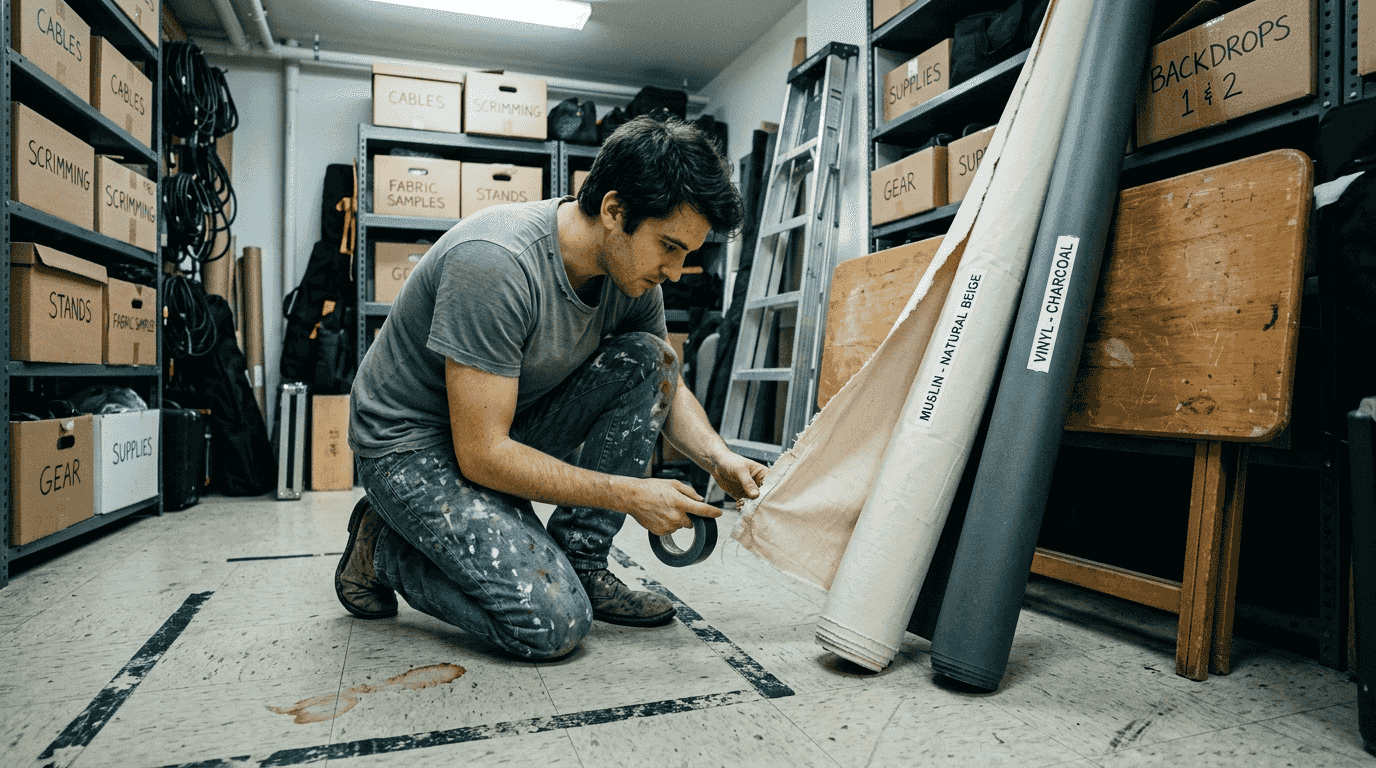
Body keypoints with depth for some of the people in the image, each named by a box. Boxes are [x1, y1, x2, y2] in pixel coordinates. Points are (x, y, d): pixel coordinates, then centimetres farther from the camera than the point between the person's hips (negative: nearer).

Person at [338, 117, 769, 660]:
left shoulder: (632, 270, -8)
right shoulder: (494, 263, -32)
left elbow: (668, 387, 7)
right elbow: (482, 454, -29)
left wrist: (719, 459, -13)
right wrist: (630, 494, -25)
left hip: (511, 419, 7)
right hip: (413, 444, -7)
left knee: (648, 359, -12)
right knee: (554, 623, -20)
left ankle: (579, 562, -4)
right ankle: (383, 548, 5)